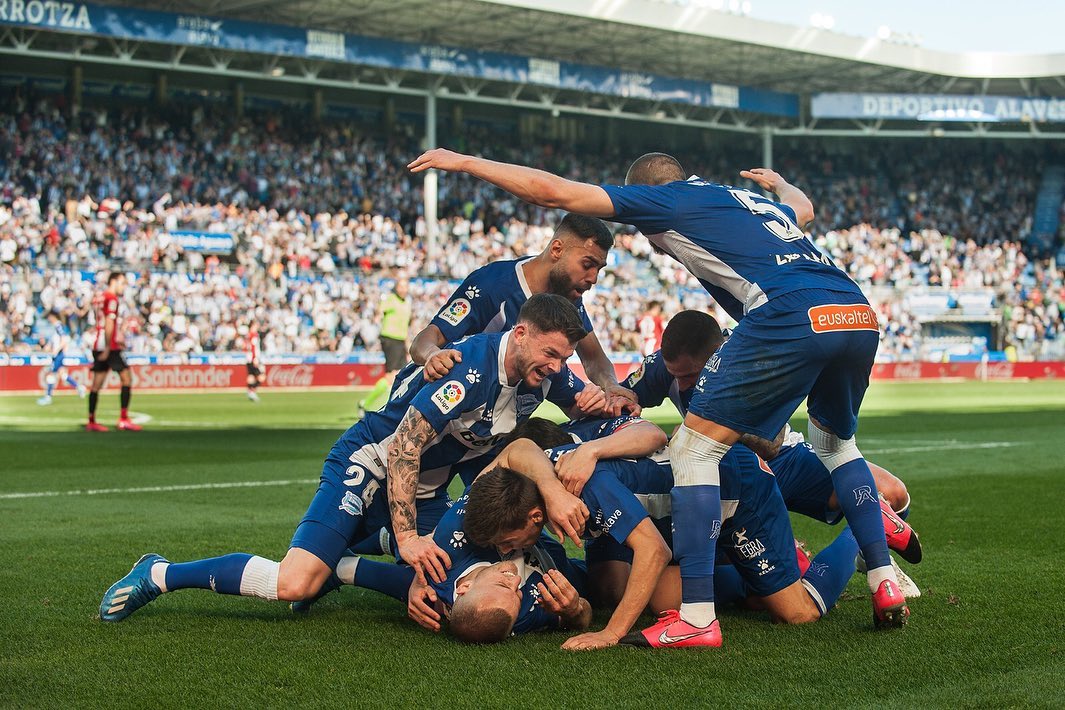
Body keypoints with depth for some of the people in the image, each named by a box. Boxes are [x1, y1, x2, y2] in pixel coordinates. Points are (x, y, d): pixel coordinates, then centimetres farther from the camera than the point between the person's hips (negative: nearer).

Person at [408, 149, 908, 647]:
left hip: (790, 318, -8)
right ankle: (885, 585, 25)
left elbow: (553, 192, 13)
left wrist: (463, 162, 23)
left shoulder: (669, 200, 15)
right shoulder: (759, 203, 34)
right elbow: (803, 207, 59)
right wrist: (778, 183, 82)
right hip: (861, 317, 8)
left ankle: (697, 619, -4)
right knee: (835, 442, 31)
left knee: (693, 450, 2)